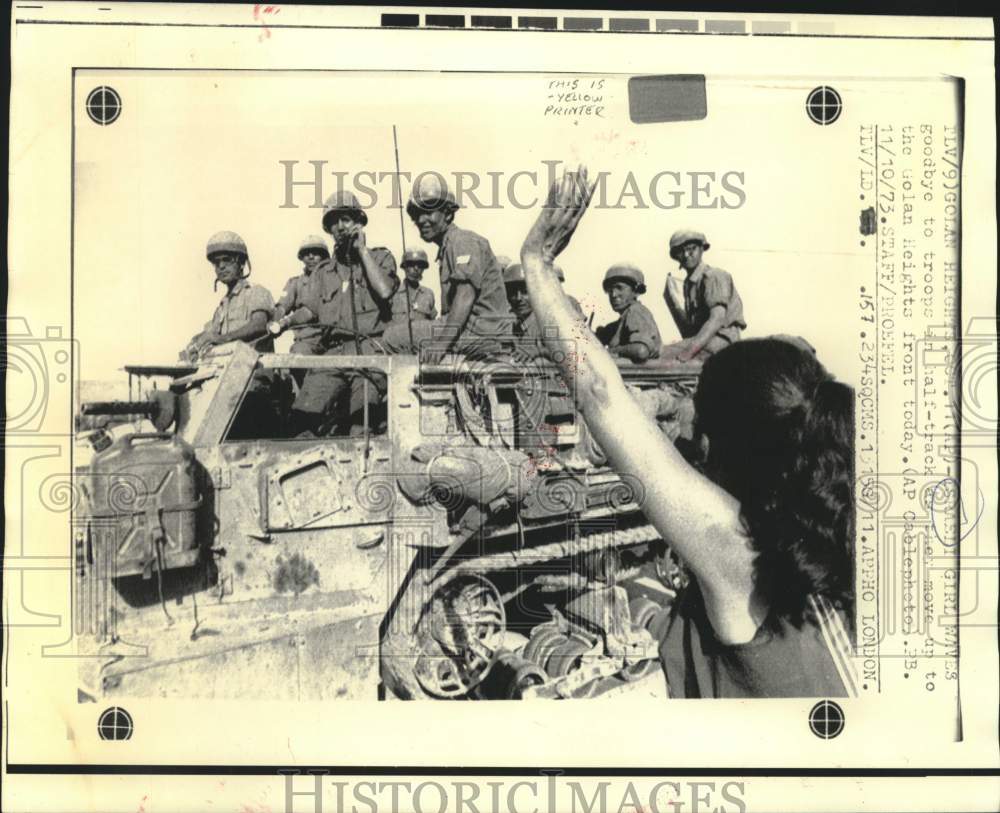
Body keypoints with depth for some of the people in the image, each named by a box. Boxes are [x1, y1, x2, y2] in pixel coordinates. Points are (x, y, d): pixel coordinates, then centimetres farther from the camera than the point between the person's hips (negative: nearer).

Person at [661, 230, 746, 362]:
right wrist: (672, 300, 10)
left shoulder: (713, 277, -4)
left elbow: (717, 319, -20)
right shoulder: (688, 283, 22)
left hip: (721, 342, -8)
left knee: (658, 354, -28)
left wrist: (690, 350, -31)